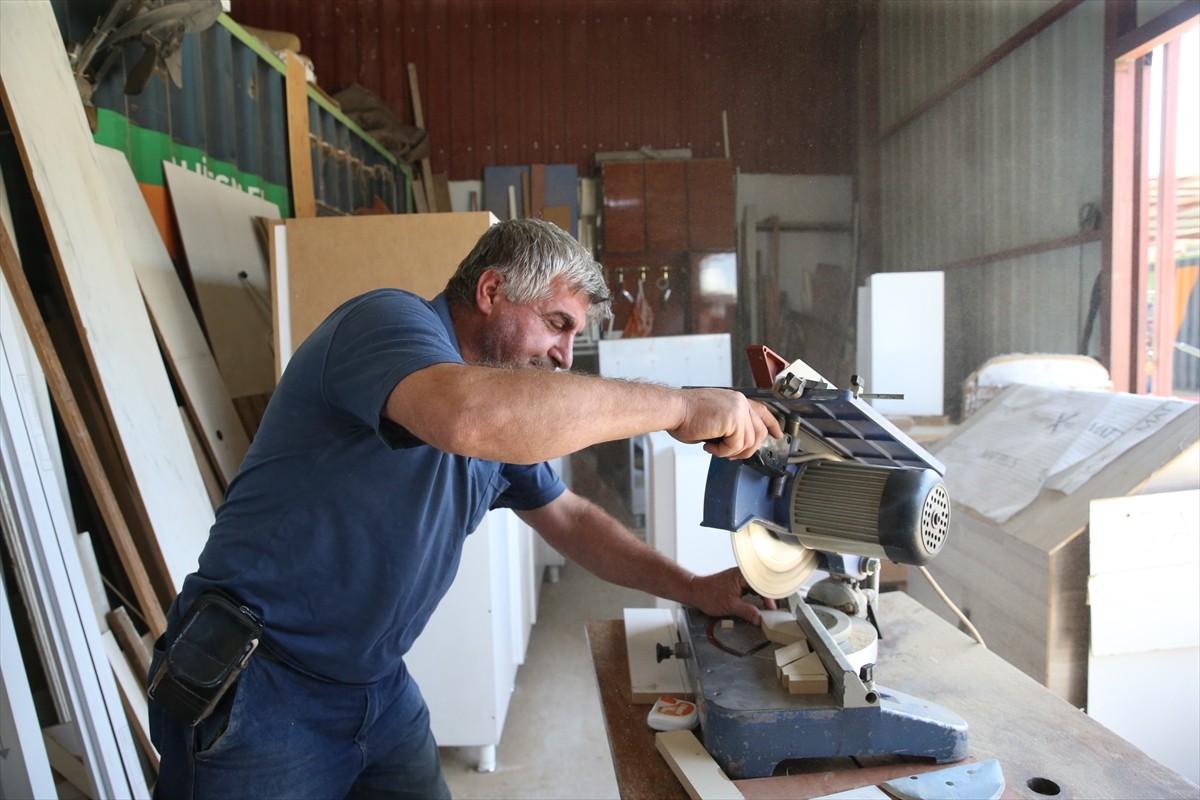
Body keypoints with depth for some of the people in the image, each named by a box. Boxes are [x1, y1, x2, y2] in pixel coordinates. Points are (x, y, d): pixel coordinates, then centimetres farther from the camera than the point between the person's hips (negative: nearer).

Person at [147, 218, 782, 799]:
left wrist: (692, 590, 5)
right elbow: (472, 416, -41)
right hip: (253, 694, -7)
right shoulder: (390, 319, -19)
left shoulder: (507, 419, 8)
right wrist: (678, 406, -33)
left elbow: (570, 518, 15)